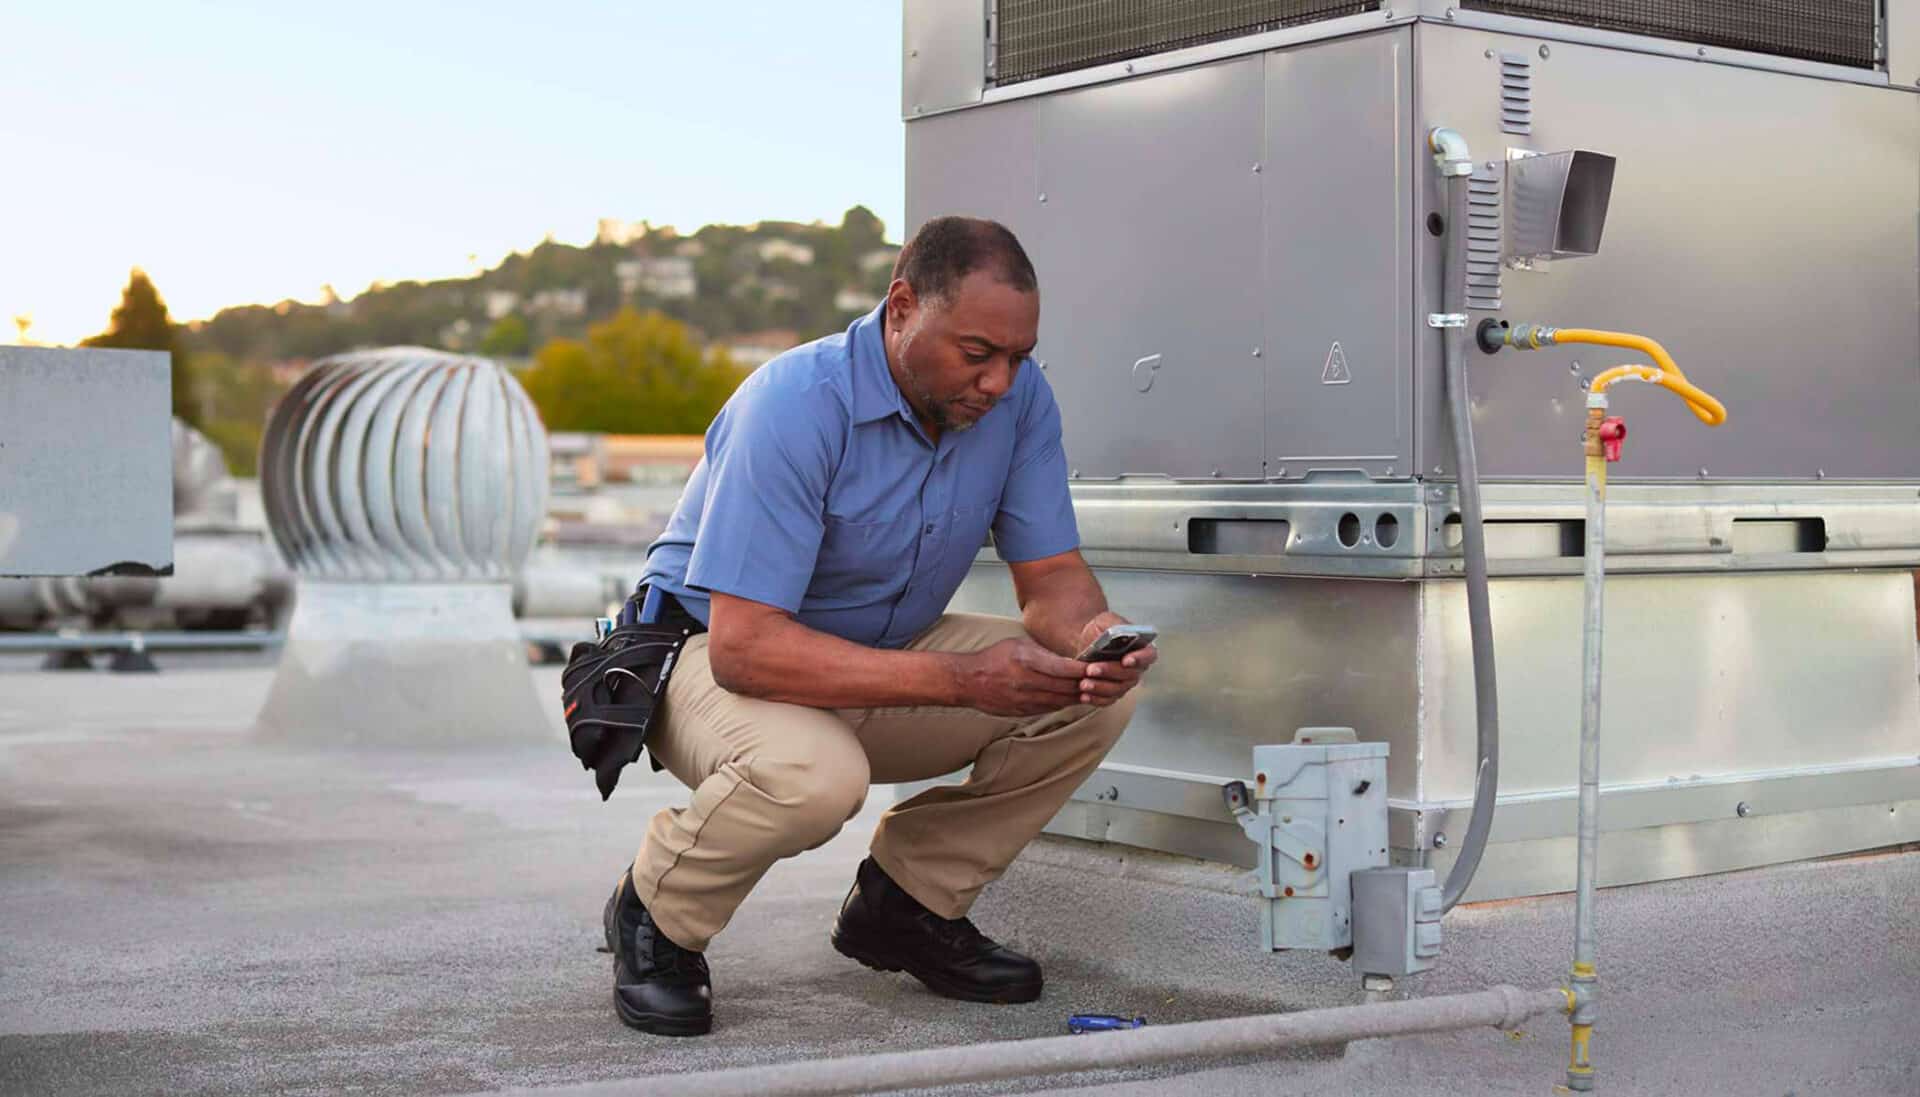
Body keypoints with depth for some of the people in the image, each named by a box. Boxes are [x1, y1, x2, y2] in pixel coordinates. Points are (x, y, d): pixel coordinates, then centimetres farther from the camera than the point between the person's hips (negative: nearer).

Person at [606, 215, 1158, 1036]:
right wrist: (961, 679, -40)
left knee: (1098, 691, -14)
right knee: (811, 774, -39)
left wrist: (1094, 634, -32)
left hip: (886, 652, 6)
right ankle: (656, 919, -6)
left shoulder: (1018, 396, -10)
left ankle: (907, 903, 3)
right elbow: (744, 645, -34)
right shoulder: (795, 406, -29)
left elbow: (1051, 575, -5)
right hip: (711, 654, -6)